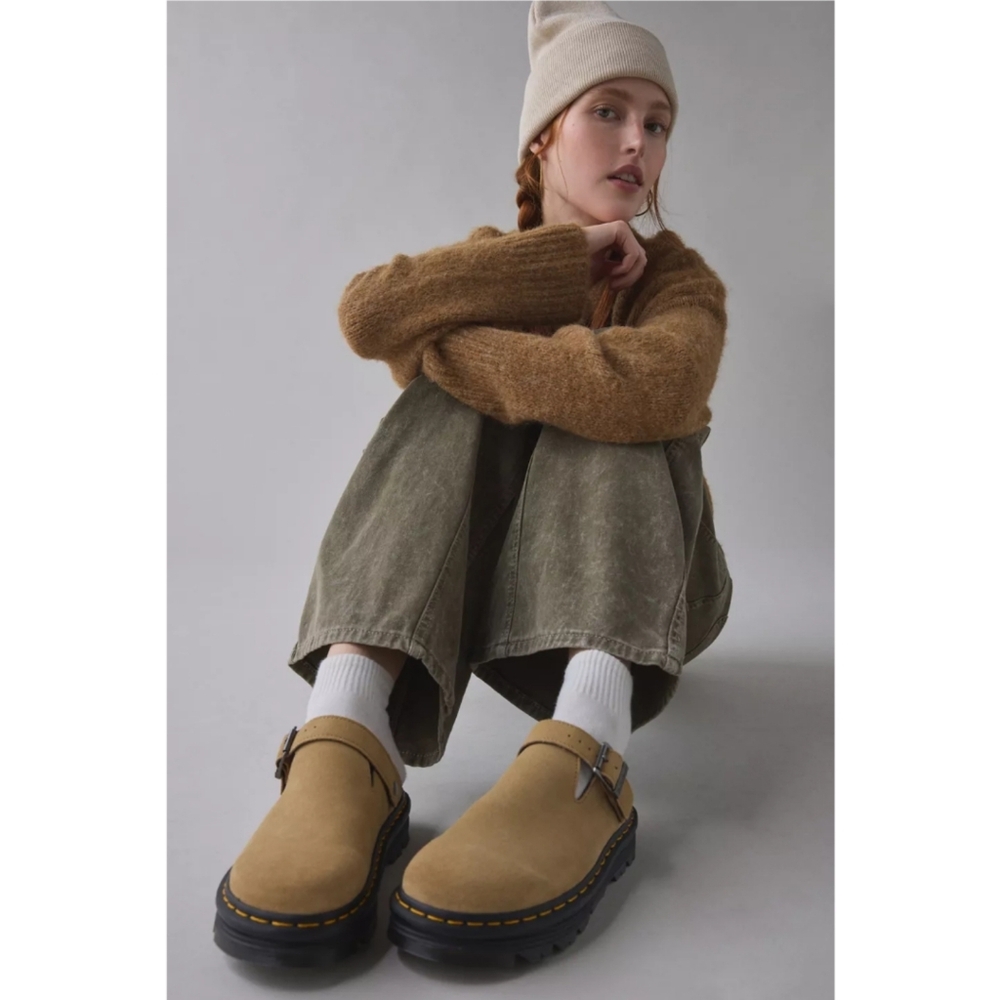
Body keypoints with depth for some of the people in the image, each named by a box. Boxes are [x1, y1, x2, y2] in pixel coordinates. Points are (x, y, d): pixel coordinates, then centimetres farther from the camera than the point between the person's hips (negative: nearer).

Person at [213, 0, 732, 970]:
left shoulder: (680, 280, -3)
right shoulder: (484, 263, 4)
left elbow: (650, 389, -31)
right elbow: (367, 313, -22)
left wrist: (443, 347, -23)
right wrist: (565, 256, -21)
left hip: (644, 573, -1)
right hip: (476, 581, 1)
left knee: (608, 402, -26)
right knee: (463, 392, -23)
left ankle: (584, 751, -51)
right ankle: (347, 726, -44)